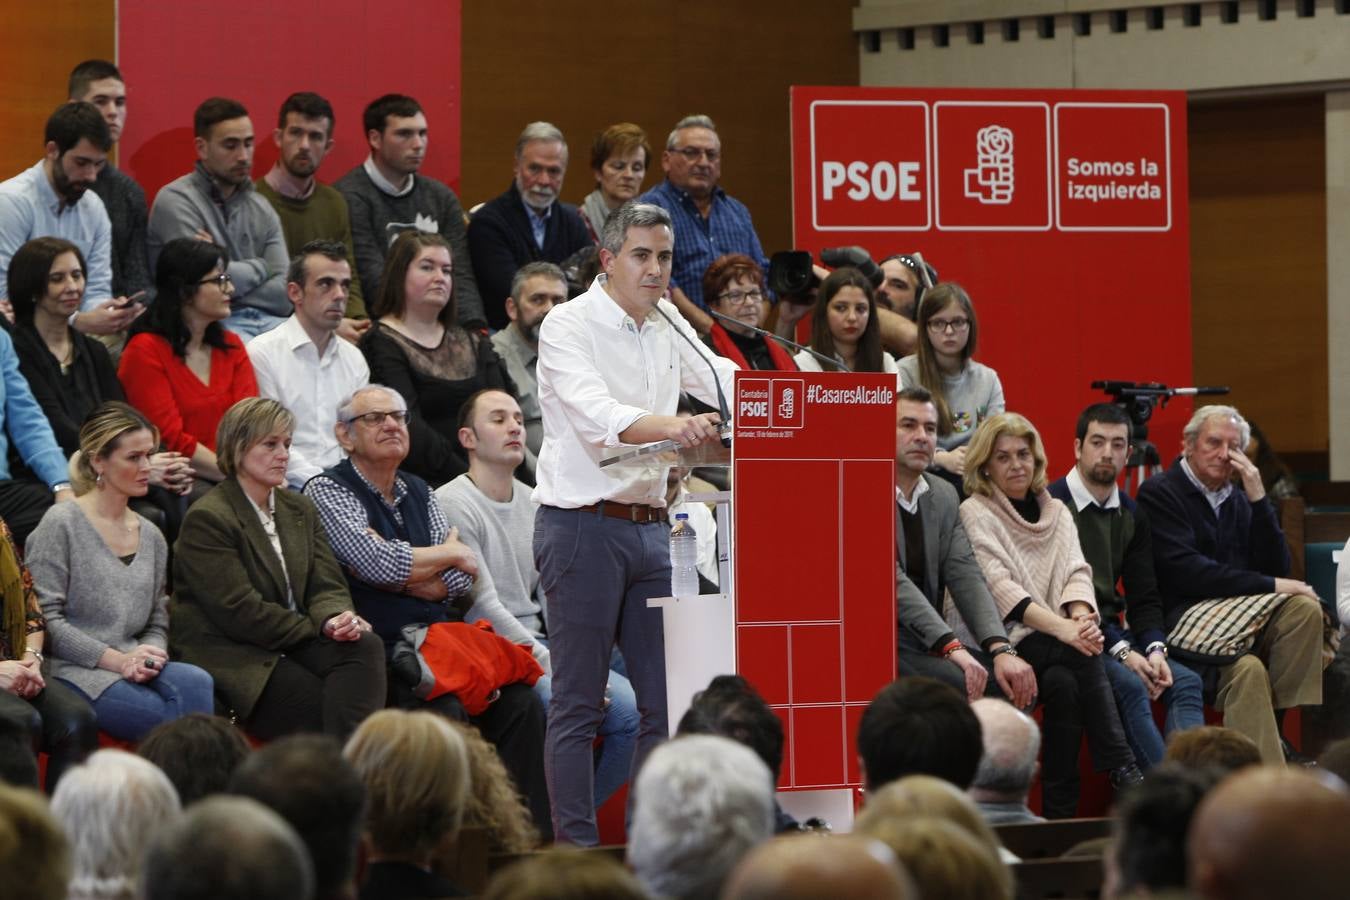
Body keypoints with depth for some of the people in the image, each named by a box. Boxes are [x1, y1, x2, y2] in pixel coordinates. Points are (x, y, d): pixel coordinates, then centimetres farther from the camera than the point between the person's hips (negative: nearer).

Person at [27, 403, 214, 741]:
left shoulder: (151, 536, 19)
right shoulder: (62, 524, 0)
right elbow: (45, 618, -7)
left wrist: (150, 656, -5)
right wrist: (117, 659, -14)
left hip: (136, 669, 6)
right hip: (74, 671, -5)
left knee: (196, 683, -29)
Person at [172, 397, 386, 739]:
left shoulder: (300, 509, 19)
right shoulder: (207, 519, -7)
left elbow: (327, 585, 10)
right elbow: (238, 610, -15)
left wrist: (336, 619, -17)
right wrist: (323, 628, -13)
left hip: (290, 646, 7)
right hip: (231, 657, -7)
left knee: (364, 646, -25)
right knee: (321, 706, -30)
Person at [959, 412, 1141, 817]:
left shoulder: (1056, 511, 19)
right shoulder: (975, 513, 0)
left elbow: (1076, 572, 5)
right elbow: (1000, 589, -13)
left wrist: (1080, 617, -19)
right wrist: (1063, 628, -25)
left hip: (1058, 645, 5)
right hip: (1004, 640, -5)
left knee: (1064, 682, -29)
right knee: (1081, 658, -30)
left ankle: (1060, 811, -30)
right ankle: (1124, 775, -32)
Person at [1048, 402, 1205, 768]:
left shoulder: (1129, 515, 14)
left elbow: (1144, 597, 12)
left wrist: (1154, 649, -10)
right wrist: (1121, 652, -20)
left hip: (1112, 633, 7)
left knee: (1186, 681, -14)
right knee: (1130, 685, -30)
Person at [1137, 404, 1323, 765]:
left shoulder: (1237, 500, 18)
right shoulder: (1159, 492, -2)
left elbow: (1276, 569, 10)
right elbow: (1185, 573, -15)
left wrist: (1258, 500, 0)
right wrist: (1270, 586, -16)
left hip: (1237, 619, 6)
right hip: (1182, 619, -6)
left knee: (1306, 608, -22)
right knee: (1246, 668, -35)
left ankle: (1271, 723, -15)